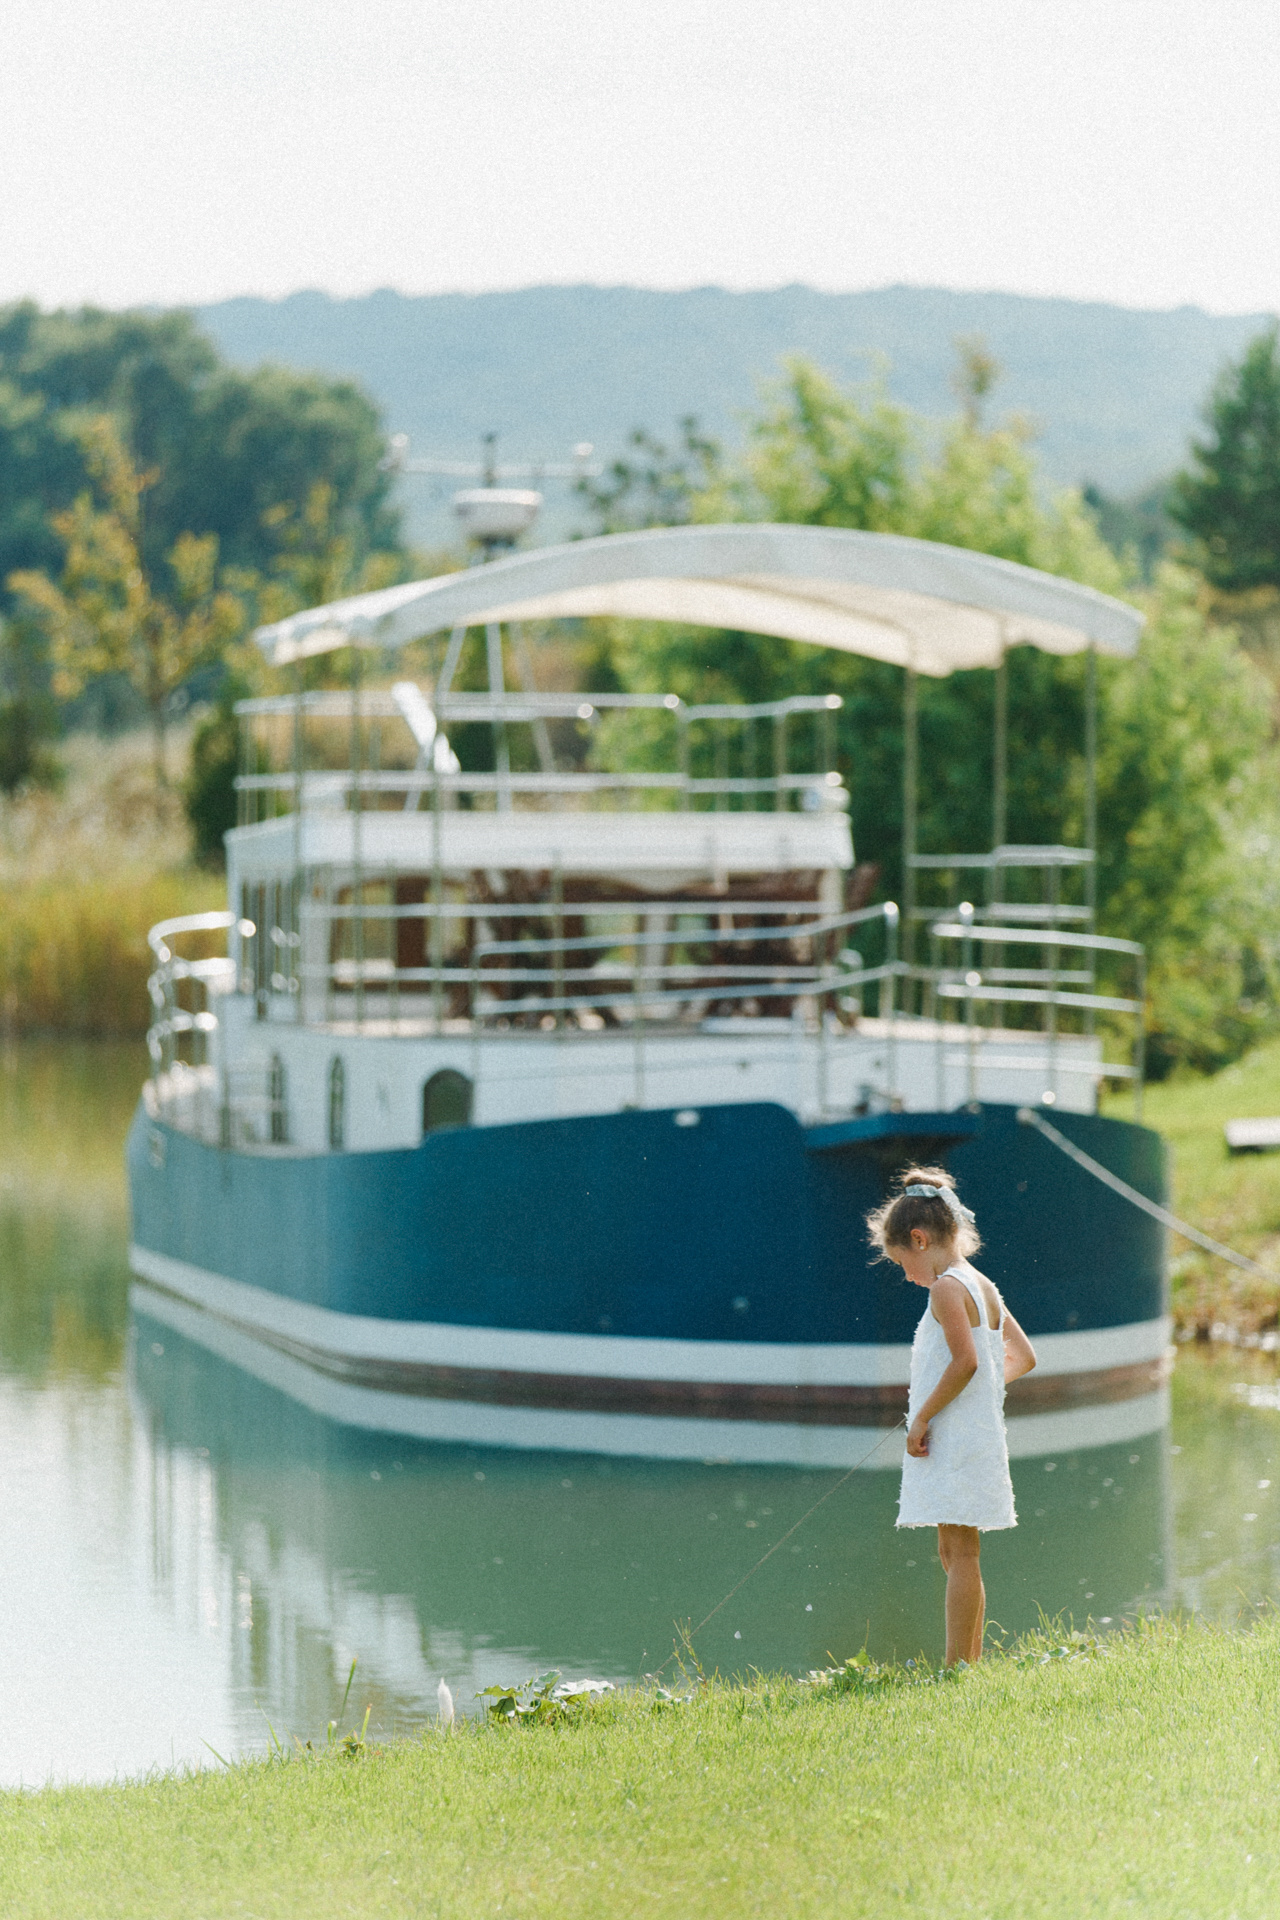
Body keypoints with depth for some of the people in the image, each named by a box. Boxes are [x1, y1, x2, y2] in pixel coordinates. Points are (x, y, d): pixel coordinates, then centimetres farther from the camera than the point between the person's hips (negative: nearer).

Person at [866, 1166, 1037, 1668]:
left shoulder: (946, 1288, -13)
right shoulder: (983, 1287, 15)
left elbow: (965, 1360, -24)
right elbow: (1023, 1358, 22)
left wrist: (922, 1418, -18)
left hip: (953, 1438, -10)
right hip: (980, 1434, 10)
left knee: (959, 1552, -10)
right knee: (957, 1554, 14)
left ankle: (958, 1666, -11)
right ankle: (971, 1661, 16)